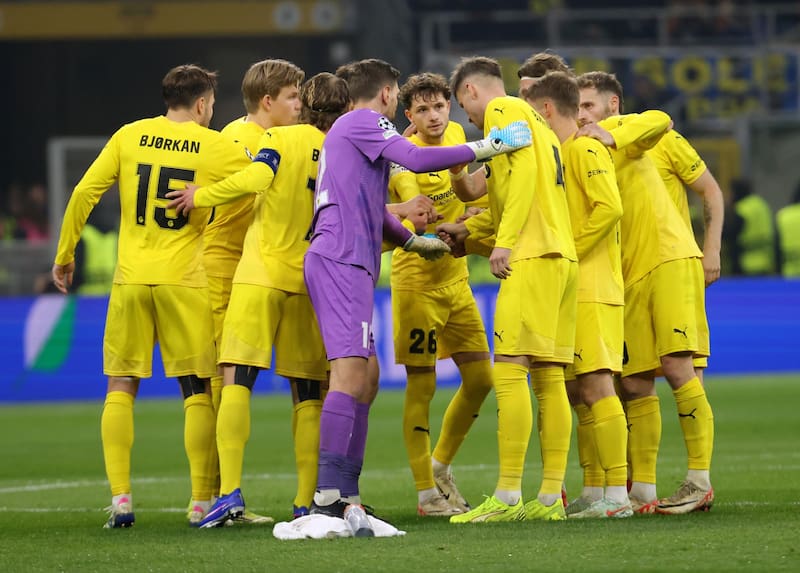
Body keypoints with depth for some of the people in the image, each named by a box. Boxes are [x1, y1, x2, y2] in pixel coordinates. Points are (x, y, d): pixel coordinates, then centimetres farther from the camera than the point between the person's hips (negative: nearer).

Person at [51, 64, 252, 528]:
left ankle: (120, 498, -1)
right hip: (184, 281, -2)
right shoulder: (219, 147, -1)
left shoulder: (129, 137, 5)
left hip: (131, 280, 2)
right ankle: (202, 502, 2)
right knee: (198, 391, 5)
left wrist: (65, 255, 10)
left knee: (121, 387, 8)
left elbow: (84, 193, 2)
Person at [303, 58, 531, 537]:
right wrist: (483, 149, -12)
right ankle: (330, 497, -27)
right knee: (351, 369, -18)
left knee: (366, 376, 10)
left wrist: (413, 241, 38)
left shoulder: (349, 130, 28)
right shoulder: (364, 122, -2)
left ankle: (345, 496, 6)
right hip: (341, 261, -11)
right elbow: (417, 159, -17)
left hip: (348, 265, 11)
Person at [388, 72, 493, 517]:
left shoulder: (455, 135, 7)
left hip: (455, 277, 7)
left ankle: (441, 465, 25)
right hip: (416, 278, -7)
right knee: (422, 385, -5)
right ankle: (426, 492, 1)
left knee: (480, 379, 7)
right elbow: (412, 204, -32)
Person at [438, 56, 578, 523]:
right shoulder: (533, 119, 26)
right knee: (549, 377, 6)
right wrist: (466, 229, 30)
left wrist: (505, 240, -20)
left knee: (509, 370, -11)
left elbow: (524, 169, -15)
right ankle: (551, 498, 4)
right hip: (563, 255, 9)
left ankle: (508, 497, -16)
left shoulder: (502, 110, 0)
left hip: (532, 257, -9)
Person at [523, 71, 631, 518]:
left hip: (592, 291, -10)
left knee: (596, 386, -12)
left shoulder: (586, 149, -9)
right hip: (571, 292, 10)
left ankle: (617, 494, -14)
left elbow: (609, 208, -21)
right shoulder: (561, 154, 21)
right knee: (580, 390, 9)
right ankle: (593, 493, 11)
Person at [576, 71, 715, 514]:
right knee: (635, 385, 4)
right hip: (629, 276, 8)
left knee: (676, 365, -14)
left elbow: (660, 122, -20)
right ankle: (642, 490, 7)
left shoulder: (618, 129, 1)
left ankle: (700, 481, -13)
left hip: (669, 259, -8)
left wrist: (612, 138, -29)